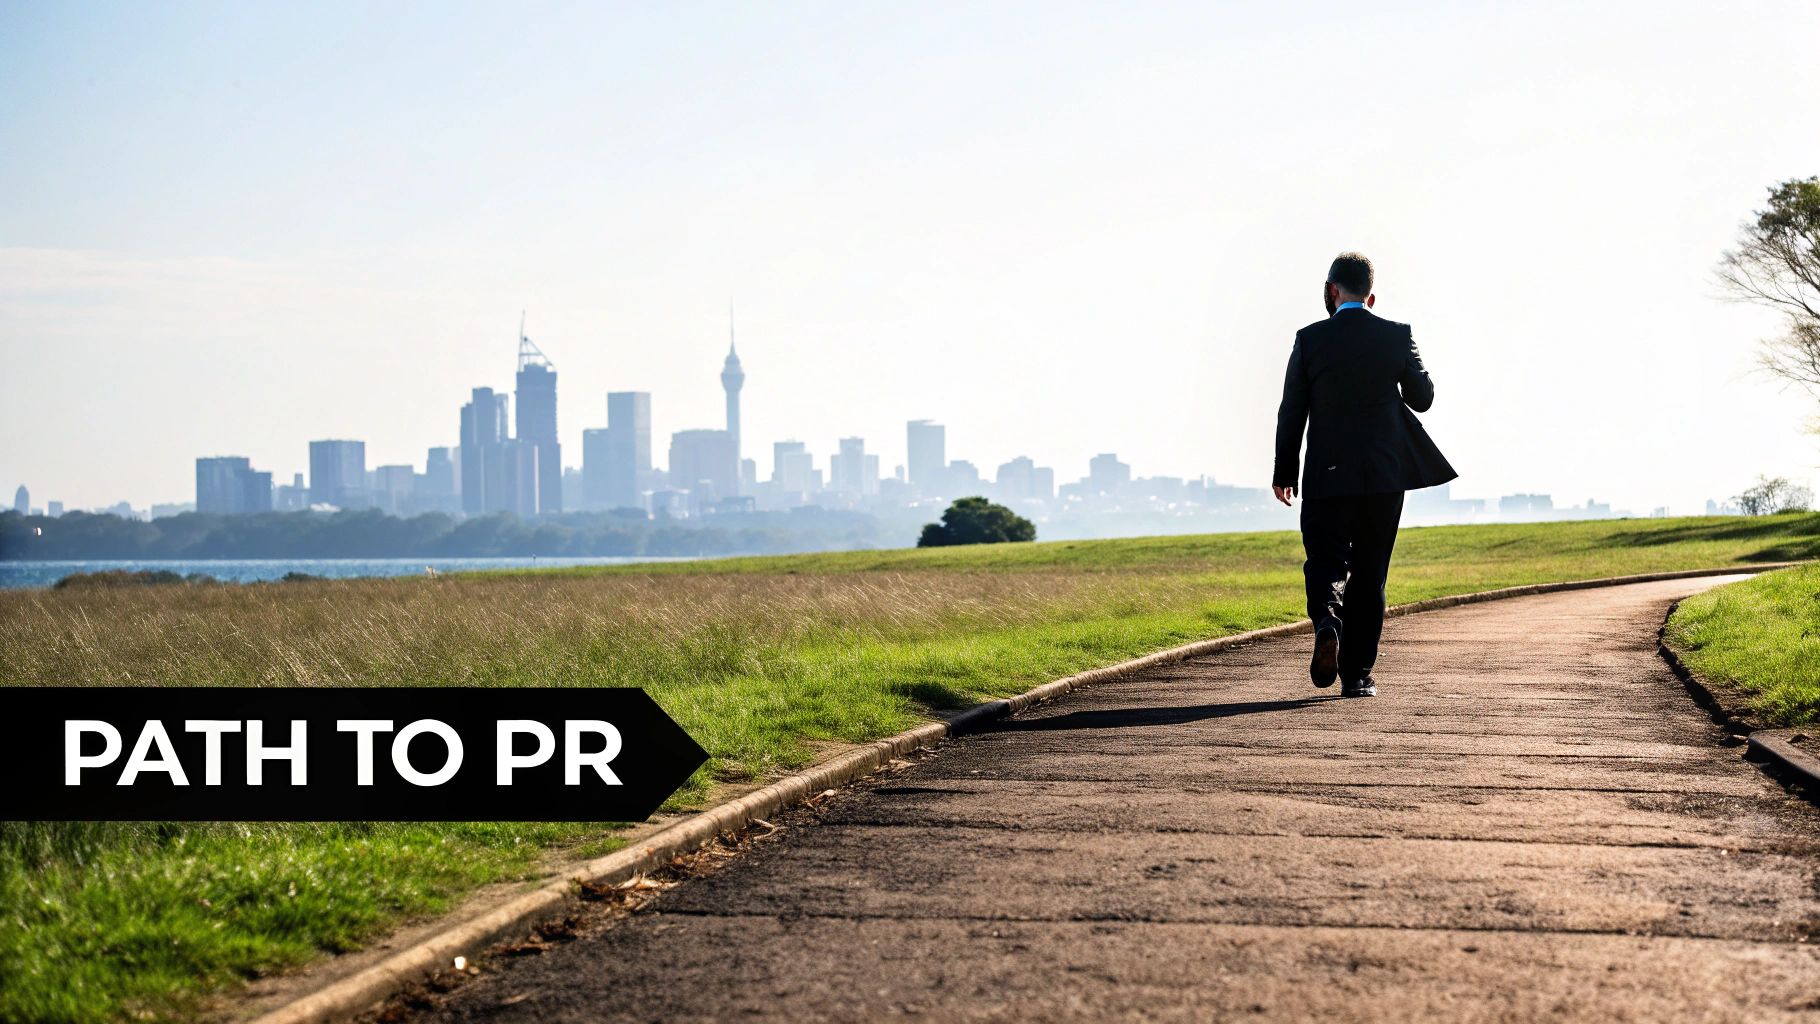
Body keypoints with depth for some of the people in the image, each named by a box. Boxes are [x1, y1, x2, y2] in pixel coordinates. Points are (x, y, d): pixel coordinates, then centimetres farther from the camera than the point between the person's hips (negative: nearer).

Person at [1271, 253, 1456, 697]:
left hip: (1327, 476, -1)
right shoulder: (1398, 336, -2)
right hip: (1385, 476, 1)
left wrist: (1284, 472, 9)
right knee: (1369, 574, 9)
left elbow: (1292, 411, 0)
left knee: (1325, 563, 9)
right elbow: (1422, 398, 8)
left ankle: (1327, 620, -23)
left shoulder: (1310, 339, -4)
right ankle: (1357, 673, 7)